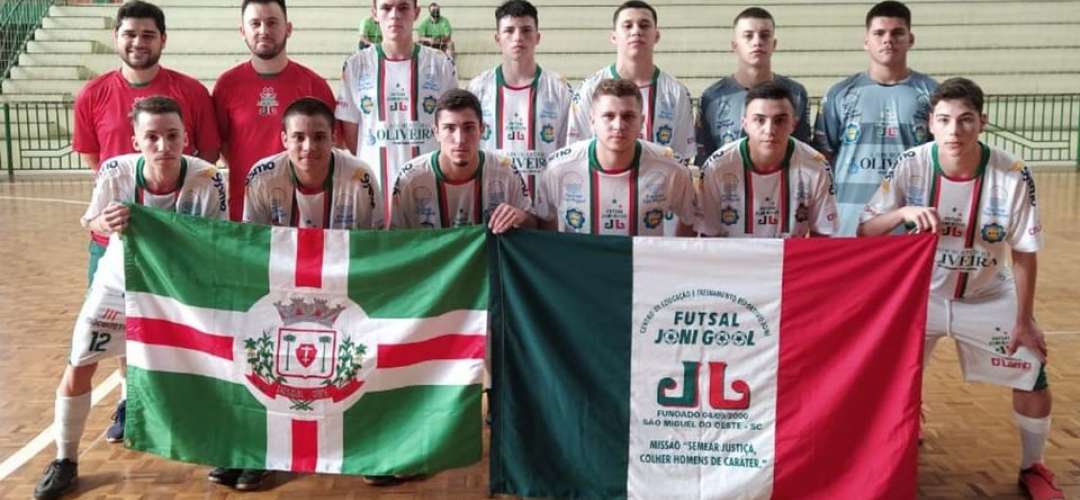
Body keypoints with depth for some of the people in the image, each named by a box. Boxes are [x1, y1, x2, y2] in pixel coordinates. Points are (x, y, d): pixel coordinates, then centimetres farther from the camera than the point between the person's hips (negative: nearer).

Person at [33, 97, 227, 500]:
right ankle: (65, 462, 25)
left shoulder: (207, 180, -30)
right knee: (77, 371, 3)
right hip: (119, 282, 1)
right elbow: (91, 223, -8)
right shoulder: (115, 172, -27)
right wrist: (104, 224, -31)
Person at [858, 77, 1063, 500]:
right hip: (920, 295, 0)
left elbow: (1024, 254, -10)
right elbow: (864, 231, -16)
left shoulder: (1013, 176, -21)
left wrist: (1024, 321, -7)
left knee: (1033, 377, -1)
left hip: (988, 299, 0)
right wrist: (903, 212, -36)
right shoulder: (911, 166, -19)